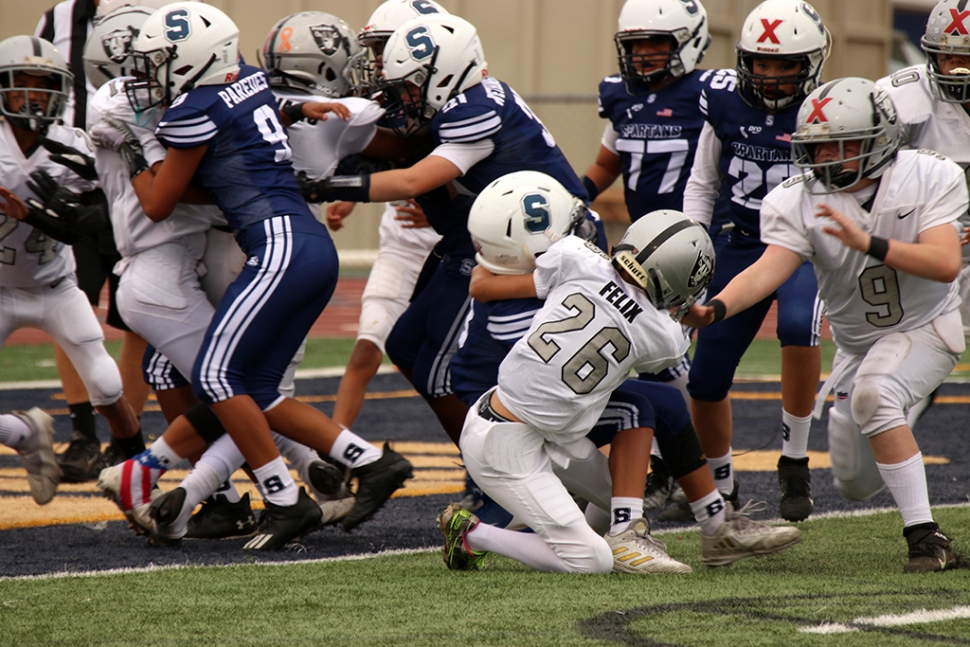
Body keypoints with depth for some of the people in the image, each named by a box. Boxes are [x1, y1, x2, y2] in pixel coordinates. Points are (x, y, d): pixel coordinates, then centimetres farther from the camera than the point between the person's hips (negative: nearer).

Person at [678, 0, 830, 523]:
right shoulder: (726, 103, -2)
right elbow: (702, 185, 12)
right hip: (743, 245, 4)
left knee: (798, 324, -36)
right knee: (705, 382, 4)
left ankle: (795, 462, -20)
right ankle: (718, 489, 30)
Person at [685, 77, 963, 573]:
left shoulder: (928, 178, -17)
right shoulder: (799, 202, -16)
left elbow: (945, 264, -28)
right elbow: (768, 269, -30)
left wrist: (867, 243, -39)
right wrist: (717, 308, -49)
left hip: (925, 327, -4)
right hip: (856, 342, 4)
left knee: (873, 393, -35)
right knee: (855, 484, 10)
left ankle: (925, 537, -29)